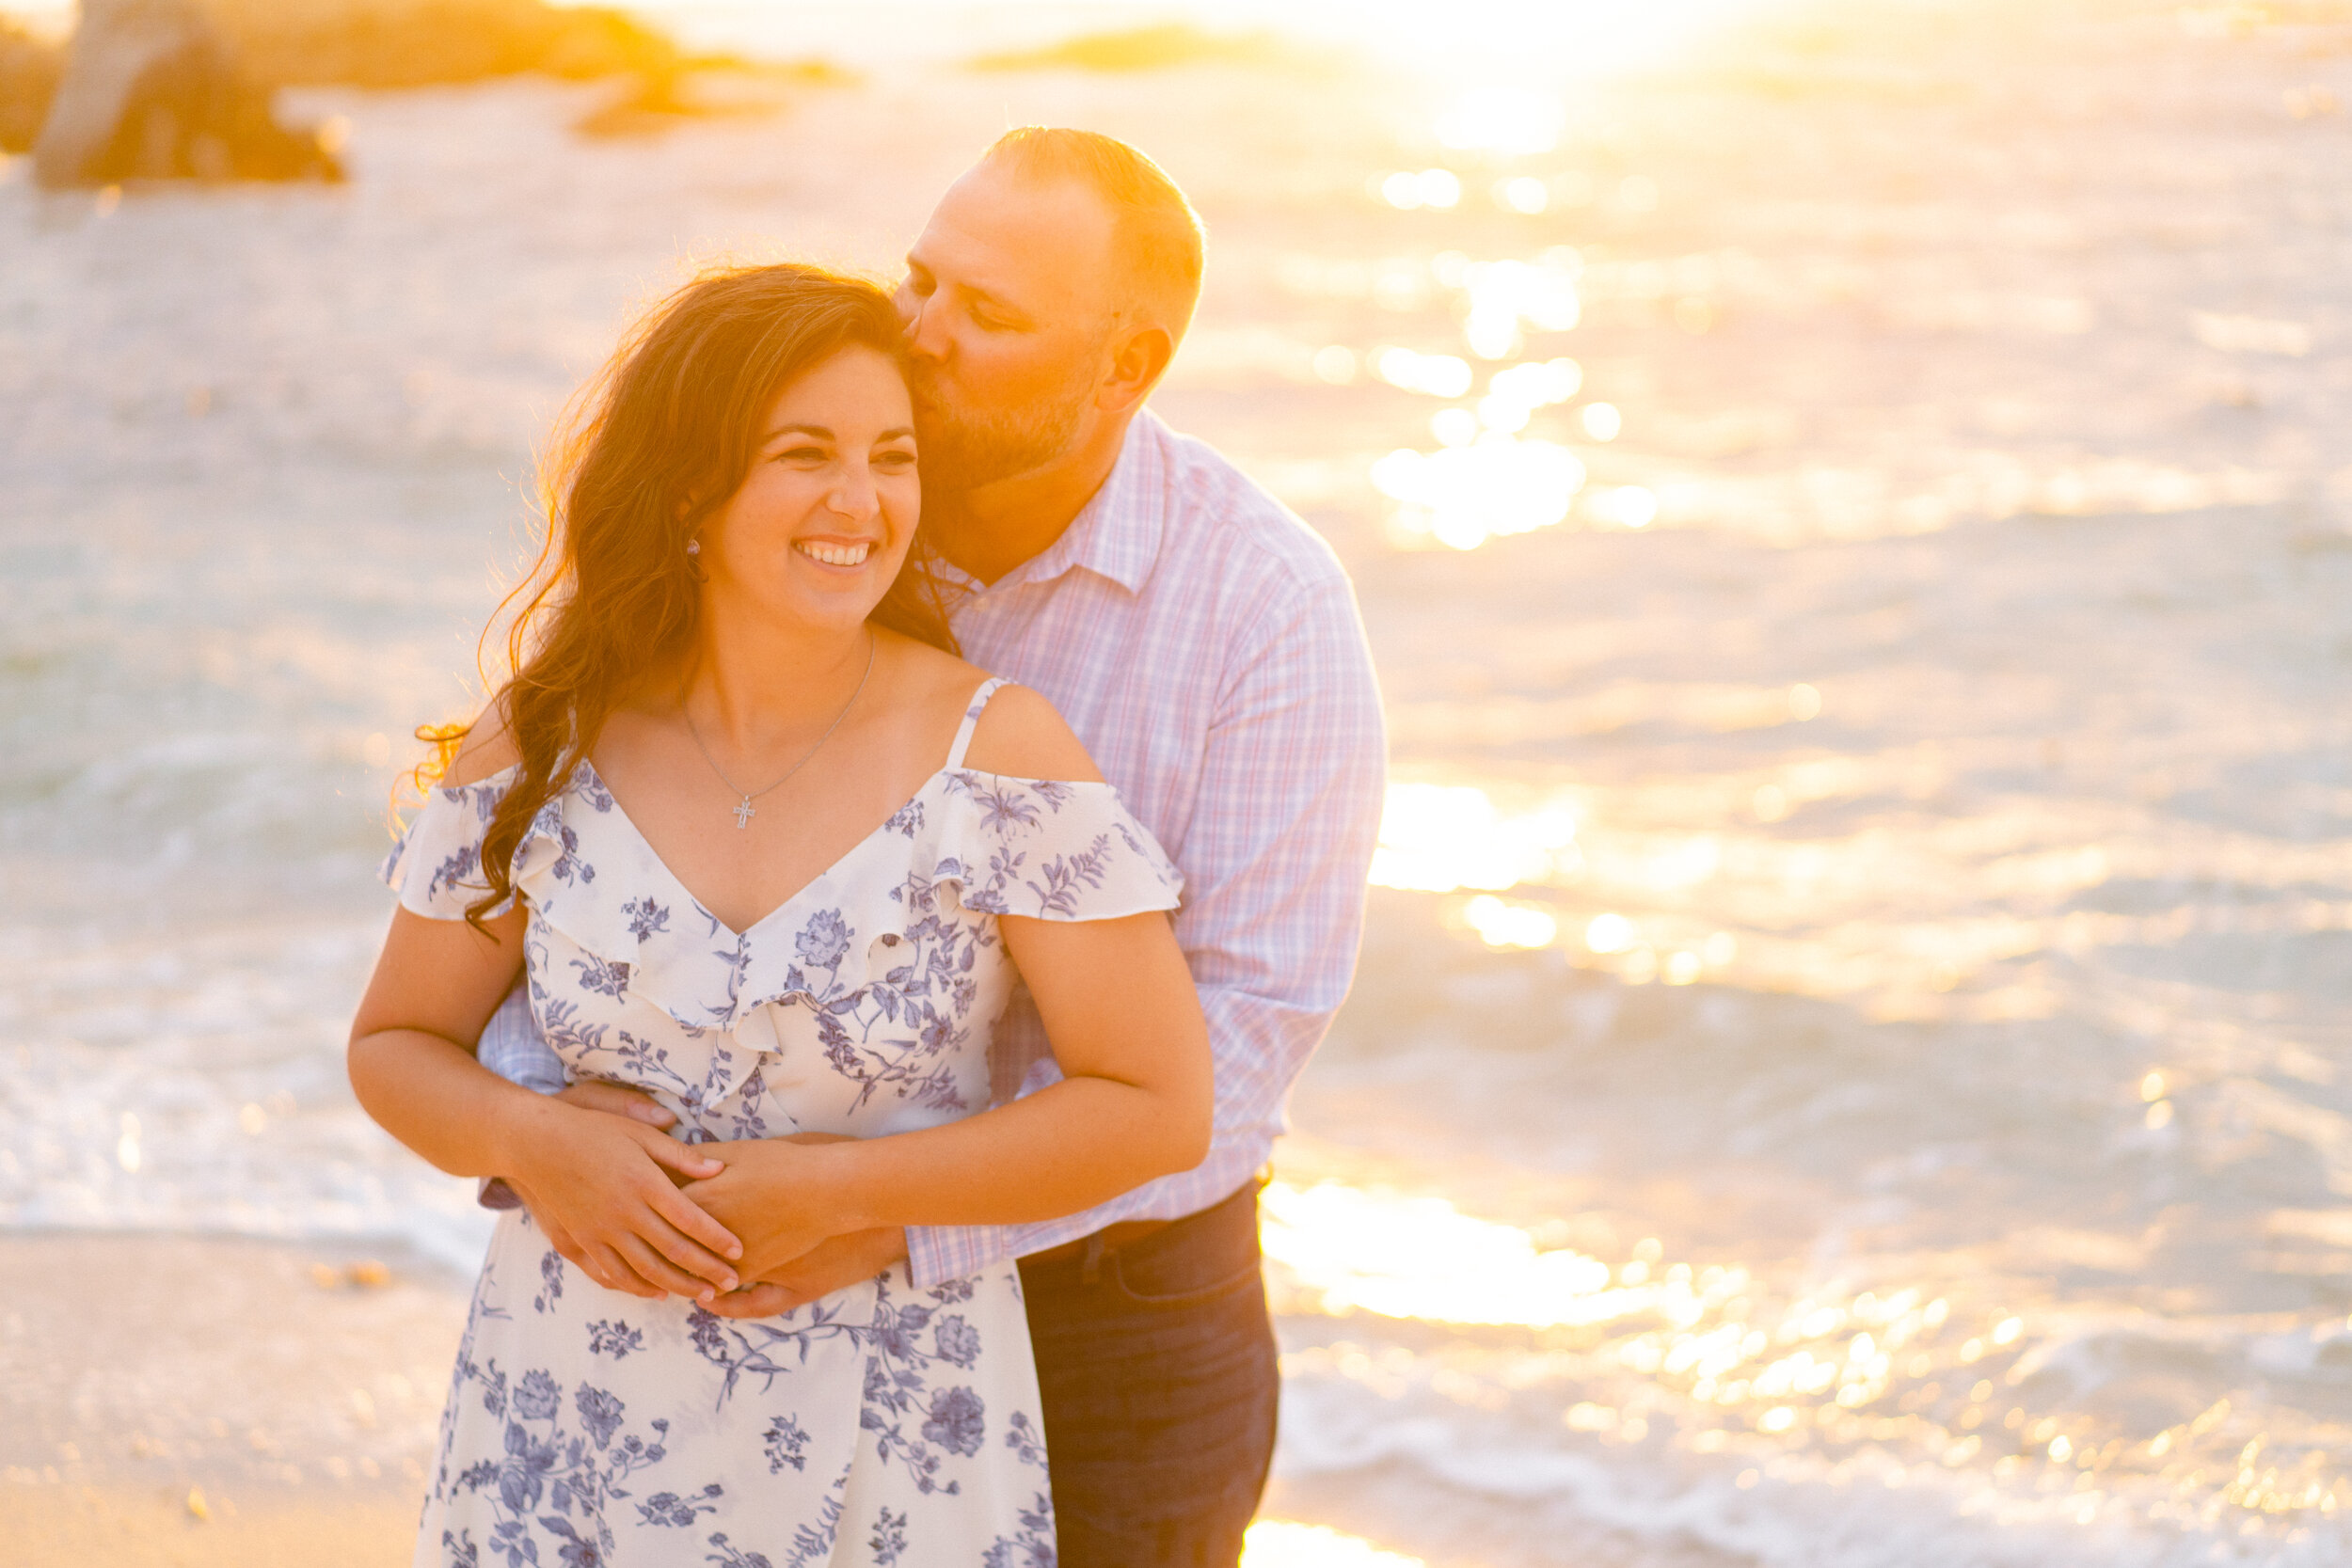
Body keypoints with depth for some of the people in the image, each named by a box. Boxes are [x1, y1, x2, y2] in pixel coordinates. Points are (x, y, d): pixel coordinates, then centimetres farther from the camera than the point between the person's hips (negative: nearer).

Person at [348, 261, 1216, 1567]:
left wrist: (836, 1192, -16)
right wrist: (531, 1141, -13)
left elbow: (1158, 1108, -11)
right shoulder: (540, 748, -3)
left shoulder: (995, 750, -10)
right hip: (576, 1418, 2)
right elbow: (396, 1046, 8)